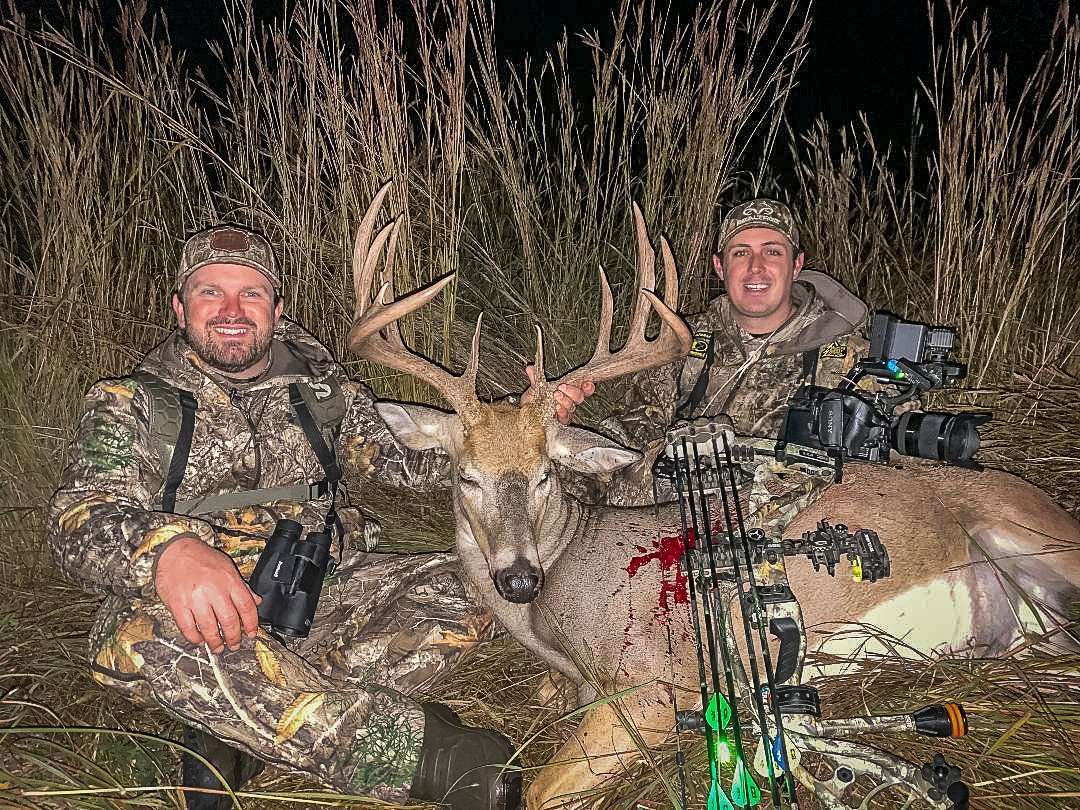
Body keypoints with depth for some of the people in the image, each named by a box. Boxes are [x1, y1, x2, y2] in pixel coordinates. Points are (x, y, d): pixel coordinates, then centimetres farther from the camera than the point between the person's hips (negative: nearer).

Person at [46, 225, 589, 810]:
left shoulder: (320, 388, 12)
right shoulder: (130, 404, 1)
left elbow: (408, 456, 11)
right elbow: (78, 522, -13)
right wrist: (167, 548, -37)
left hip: (320, 597, 4)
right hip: (193, 614, -3)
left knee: (468, 588, -17)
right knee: (149, 632, -38)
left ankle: (237, 732, -24)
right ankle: (425, 752, -35)